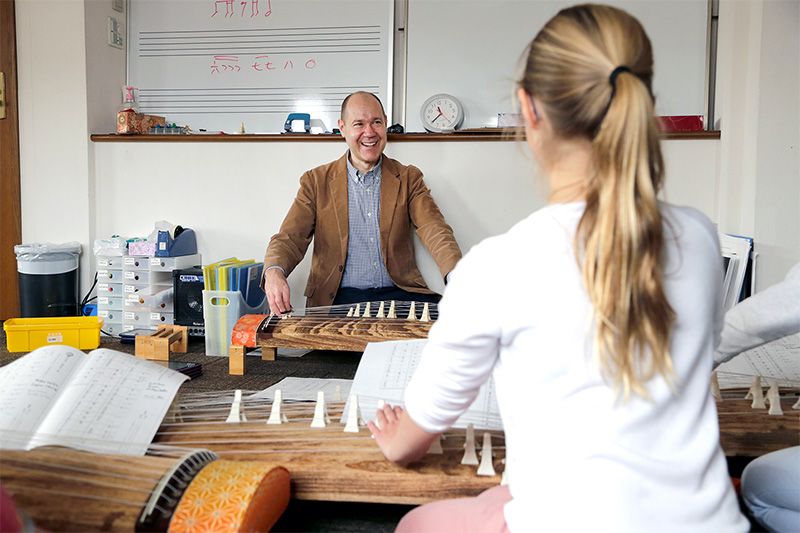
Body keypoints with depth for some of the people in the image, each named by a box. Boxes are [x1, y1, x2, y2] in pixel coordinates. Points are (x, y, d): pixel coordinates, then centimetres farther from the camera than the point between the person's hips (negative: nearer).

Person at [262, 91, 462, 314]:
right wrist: (274, 272, -25)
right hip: (339, 298, 0)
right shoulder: (316, 181, 8)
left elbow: (435, 231, -3)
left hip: (397, 293, 1)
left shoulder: (408, 178, 10)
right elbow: (290, 238, 0)